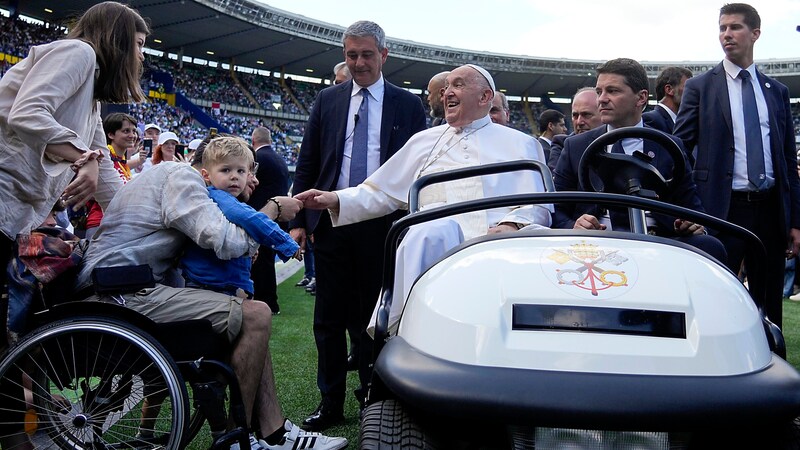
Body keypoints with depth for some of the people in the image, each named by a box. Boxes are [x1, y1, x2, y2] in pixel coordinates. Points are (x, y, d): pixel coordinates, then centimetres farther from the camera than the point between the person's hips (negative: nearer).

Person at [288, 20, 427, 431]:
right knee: (329, 318, 8)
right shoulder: (328, 100, 10)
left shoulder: (408, 105, 5)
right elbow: (307, 164, 9)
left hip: (383, 226, -2)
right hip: (331, 222, 2)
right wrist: (298, 221, 2)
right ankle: (331, 402, 21)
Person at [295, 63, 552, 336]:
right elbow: (382, 193, 26)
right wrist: (336, 200, 10)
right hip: (435, 241, 2)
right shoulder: (424, 141, 28)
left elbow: (537, 204, 8)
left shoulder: (520, 143, 20)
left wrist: (512, 224, -14)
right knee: (428, 233, -36)